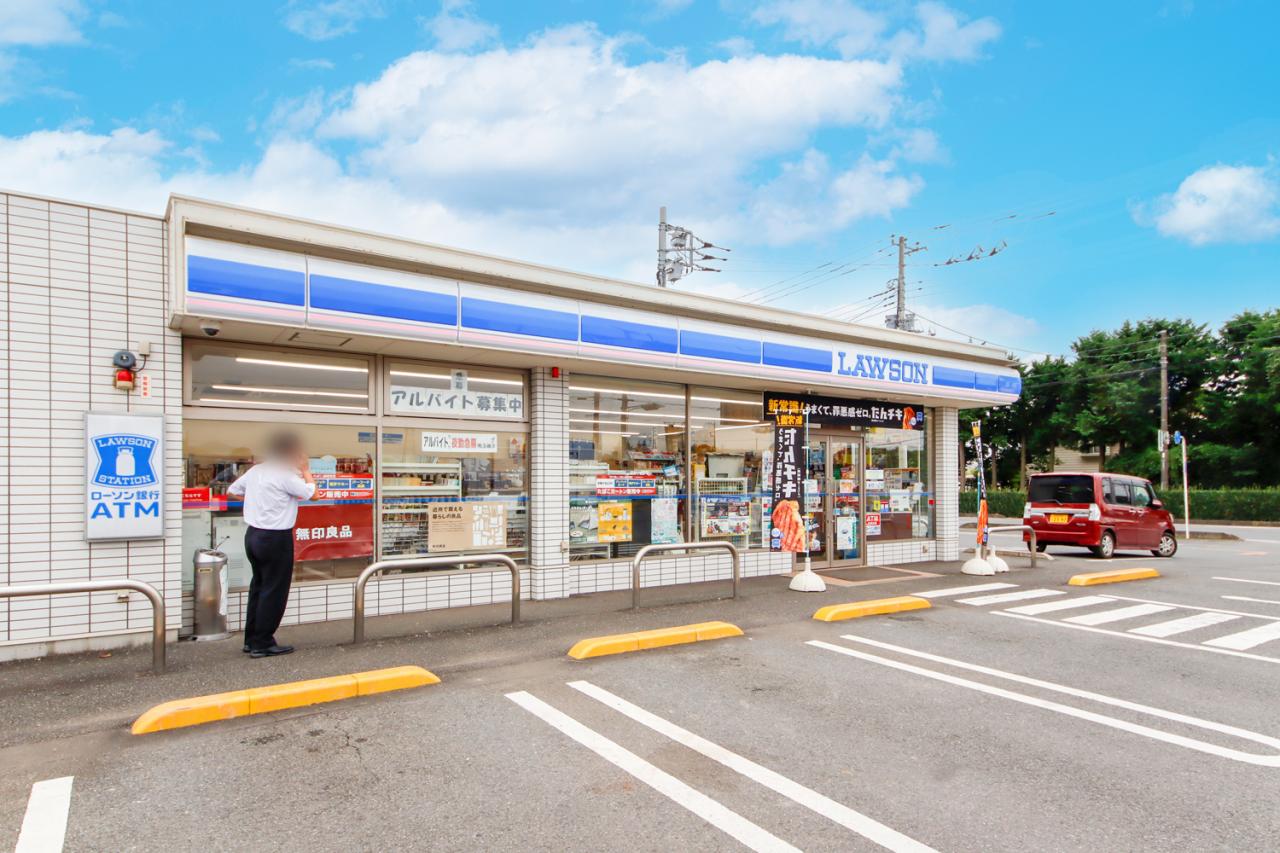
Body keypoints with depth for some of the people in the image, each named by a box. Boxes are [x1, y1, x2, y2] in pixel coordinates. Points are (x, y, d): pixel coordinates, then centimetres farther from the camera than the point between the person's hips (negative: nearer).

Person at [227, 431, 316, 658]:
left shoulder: (256, 470, 7)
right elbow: (311, 493, -13)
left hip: (253, 535, 8)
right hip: (276, 538, -8)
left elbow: (232, 490, 18)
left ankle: (251, 639, 25)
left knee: (258, 586, 18)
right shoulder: (285, 475, -17)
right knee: (274, 591, 2)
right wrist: (306, 470, 0)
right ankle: (263, 644, 8)